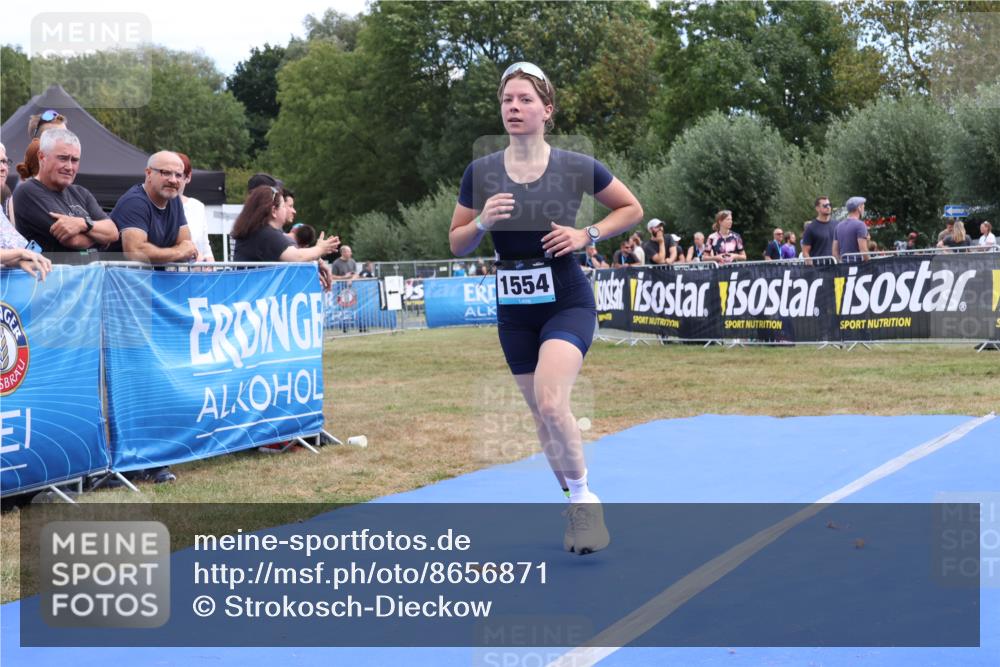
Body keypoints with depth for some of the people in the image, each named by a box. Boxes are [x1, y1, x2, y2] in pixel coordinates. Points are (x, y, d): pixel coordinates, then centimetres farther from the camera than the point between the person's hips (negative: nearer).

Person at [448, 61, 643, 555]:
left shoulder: (577, 167, -8)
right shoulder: (481, 173, -3)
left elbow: (632, 209, 5)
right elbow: (457, 244, 4)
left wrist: (587, 235, -10)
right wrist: (483, 222, -17)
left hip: (568, 303, -3)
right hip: (514, 310, 4)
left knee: (550, 402, -24)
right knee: (541, 415, 11)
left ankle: (584, 500, -2)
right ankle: (577, 506, 32)